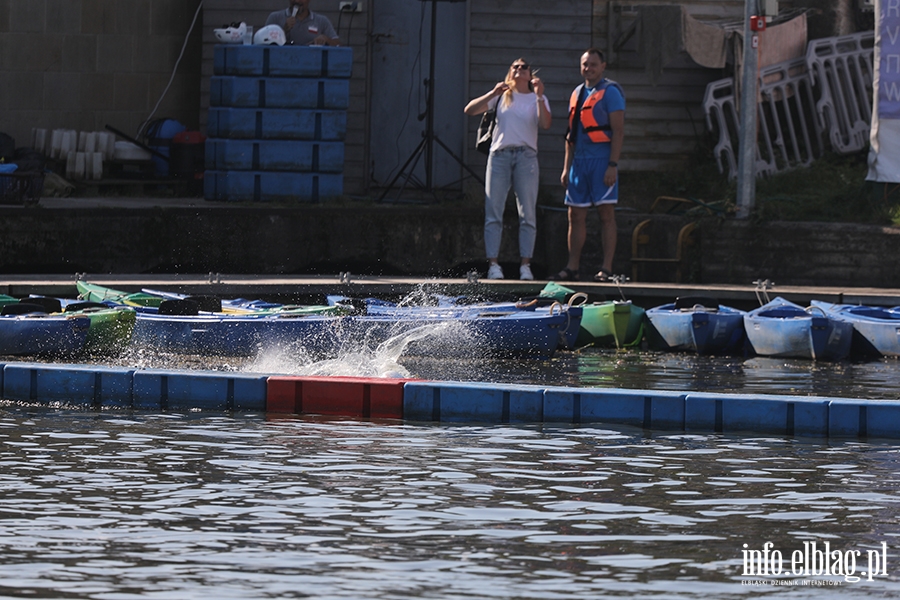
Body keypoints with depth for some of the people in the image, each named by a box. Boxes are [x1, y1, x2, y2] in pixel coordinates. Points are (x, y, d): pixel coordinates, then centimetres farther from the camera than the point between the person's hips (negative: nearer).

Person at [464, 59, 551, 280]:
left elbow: (545, 124, -4)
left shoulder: (537, 99, 14)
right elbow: (470, 110, 5)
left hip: (526, 156, 0)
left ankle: (525, 265, -2)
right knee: (493, 212, -7)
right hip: (499, 154, 0)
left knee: (528, 214, -4)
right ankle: (493, 264, -7)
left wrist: (539, 97, -13)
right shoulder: (502, 96, 15)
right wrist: (492, 94, -7)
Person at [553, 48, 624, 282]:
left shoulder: (610, 92, -4)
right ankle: (573, 268, 9)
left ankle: (606, 269, -6)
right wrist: (567, 167, 16)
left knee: (606, 214, -6)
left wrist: (613, 165, -18)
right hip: (580, 161, 7)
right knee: (576, 216, 6)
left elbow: (618, 131, -10)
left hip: (602, 161, -7)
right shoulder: (577, 94, 18)